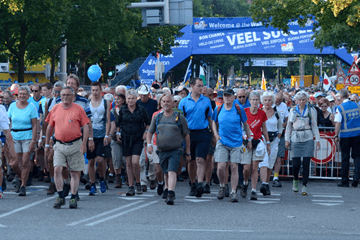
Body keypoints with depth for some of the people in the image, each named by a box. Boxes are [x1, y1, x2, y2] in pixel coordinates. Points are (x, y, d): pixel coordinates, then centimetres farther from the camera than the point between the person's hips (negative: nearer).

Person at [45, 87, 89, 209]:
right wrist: (47, 144, 17)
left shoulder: (78, 109, -2)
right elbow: (50, 127, 16)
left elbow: (85, 127, -3)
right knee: (57, 170, -11)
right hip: (60, 145, 2)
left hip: (75, 145, -2)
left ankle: (73, 198, 11)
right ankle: (60, 197, -2)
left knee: (75, 173, 3)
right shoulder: (55, 109, 8)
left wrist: (84, 144, -11)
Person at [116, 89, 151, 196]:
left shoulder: (141, 109, -1)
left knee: (135, 162, -15)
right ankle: (131, 187, 9)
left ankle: (138, 184, 6)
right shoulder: (123, 110, 4)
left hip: (137, 139, -2)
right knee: (128, 164, 3)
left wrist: (146, 132, 0)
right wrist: (118, 133, 6)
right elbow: (118, 123, 16)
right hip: (125, 139, 2)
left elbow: (147, 122, 11)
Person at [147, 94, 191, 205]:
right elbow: (150, 132, 15)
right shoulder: (157, 117, 9)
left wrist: (188, 153, 4)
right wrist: (149, 144, -4)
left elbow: (186, 135, 4)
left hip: (176, 151, -4)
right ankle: (167, 190, 32)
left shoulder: (179, 117, 0)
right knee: (166, 173, 14)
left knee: (172, 172, -18)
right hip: (162, 150, 4)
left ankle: (170, 195, -27)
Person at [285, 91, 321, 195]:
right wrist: (287, 140, 8)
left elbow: (314, 126, 8)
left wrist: (317, 140, 1)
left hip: (307, 139, -1)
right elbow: (289, 126, 14)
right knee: (296, 163, -5)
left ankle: (304, 186, 2)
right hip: (295, 139, 1)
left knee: (306, 164, -5)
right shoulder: (293, 110, 11)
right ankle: (295, 180, 23)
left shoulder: (311, 110, 7)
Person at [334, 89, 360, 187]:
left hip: (345, 135, -3)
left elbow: (338, 123, -14)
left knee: (345, 157, 5)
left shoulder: (340, 108, -10)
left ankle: (345, 181, 9)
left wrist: (336, 136, -7)